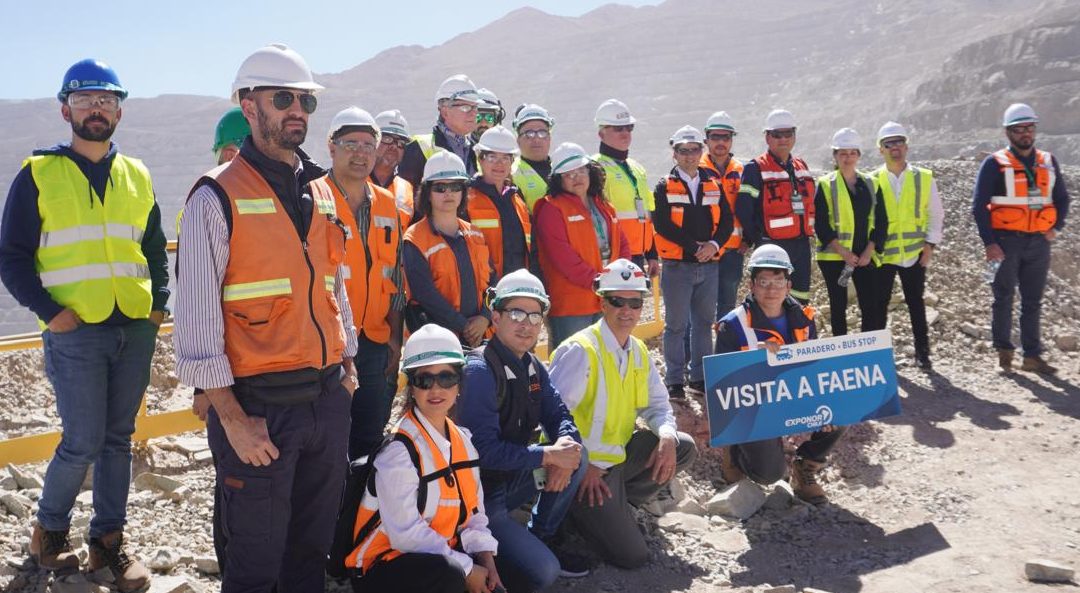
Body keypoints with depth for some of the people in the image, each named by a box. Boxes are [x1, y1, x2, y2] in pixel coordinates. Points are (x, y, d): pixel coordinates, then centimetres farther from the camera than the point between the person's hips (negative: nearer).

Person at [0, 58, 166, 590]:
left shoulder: (136, 177, 12)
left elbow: (155, 249, 19)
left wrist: (159, 303, 5)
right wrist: (50, 312, -10)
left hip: (136, 331, 4)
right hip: (76, 332, -4)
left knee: (118, 440, 10)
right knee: (83, 442, -3)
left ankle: (109, 539, 23)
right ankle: (49, 530, 22)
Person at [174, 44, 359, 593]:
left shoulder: (320, 191, 12)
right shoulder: (218, 196, -9)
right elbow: (196, 315, -11)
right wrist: (230, 416, -14)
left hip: (328, 399, 6)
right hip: (259, 407, -6)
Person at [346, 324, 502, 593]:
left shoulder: (462, 440, 6)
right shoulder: (400, 449, -18)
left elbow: (473, 511, 7)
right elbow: (406, 533, -22)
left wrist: (485, 557, -9)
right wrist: (466, 569, -20)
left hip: (443, 555, 7)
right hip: (385, 563, -7)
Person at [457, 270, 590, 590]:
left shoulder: (532, 366, 4)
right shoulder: (479, 371, -22)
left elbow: (558, 415, 6)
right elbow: (485, 450, -27)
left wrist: (566, 444, -18)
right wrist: (548, 455, -24)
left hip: (513, 477, 8)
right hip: (479, 495, -8)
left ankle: (543, 538, 11)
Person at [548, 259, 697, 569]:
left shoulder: (638, 351, 5)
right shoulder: (580, 350, -20)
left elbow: (656, 403, 12)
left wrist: (667, 436, -10)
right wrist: (583, 465, -21)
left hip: (620, 453, 8)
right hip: (586, 466, -8)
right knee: (631, 555, -13)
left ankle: (619, 503, 8)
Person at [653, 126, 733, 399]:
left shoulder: (714, 184, 10)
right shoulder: (665, 187, -2)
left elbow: (727, 221, 6)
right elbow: (663, 225, -13)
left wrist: (713, 244, -13)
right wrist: (695, 247, -17)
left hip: (709, 265, 4)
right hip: (677, 265, -4)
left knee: (704, 322, 11)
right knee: (676, 325, 1)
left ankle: (700, 377, 22)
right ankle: (674, 381, 9)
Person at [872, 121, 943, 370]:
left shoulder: (924, 178, 2)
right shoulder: (873, 181, 0)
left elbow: (936, 214, 6)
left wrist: (930, 243, -2)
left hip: (915, 253, 1)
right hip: (883, 254, -1)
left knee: (916, 304, 9)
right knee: (879, 305, 3)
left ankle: (922, 352, 19)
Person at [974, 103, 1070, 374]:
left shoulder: (1048, 162, 9)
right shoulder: (995, 164, -5)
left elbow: (1062, 198, 19)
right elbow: (979, 206, -6)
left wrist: (1056, 227, 3)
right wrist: (989, 242, -13)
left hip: (1039, 242, 4)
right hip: (1007, 242, -4)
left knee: (1033, 301, 8)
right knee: (1004, 298, 3)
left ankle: (1032, 356, 13)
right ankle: (1004, 350, 16)